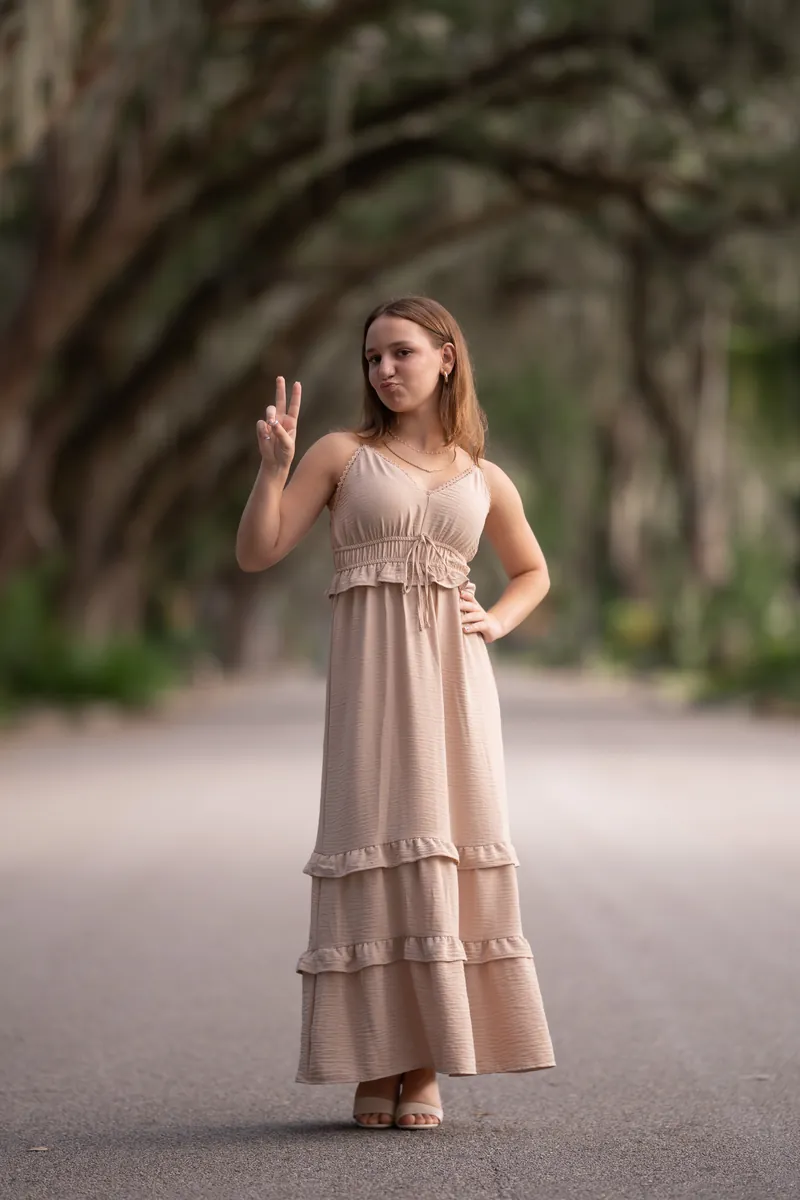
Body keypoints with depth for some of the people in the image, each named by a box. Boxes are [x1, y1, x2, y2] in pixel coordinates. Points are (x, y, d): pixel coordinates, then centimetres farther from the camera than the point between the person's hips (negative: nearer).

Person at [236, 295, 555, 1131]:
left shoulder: (484, 480, 14)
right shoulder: (341, 454, 7)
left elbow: (532, 571, 29)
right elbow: (256, 554, 2)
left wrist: (496, 622, 9)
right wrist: (273, 466, -12)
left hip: (453, 676, 2)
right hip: (371, 675, -2)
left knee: (449, 851, -3)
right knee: (375, 852, -6)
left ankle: (425, 1070, 2)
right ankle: (375, 1067, 0)